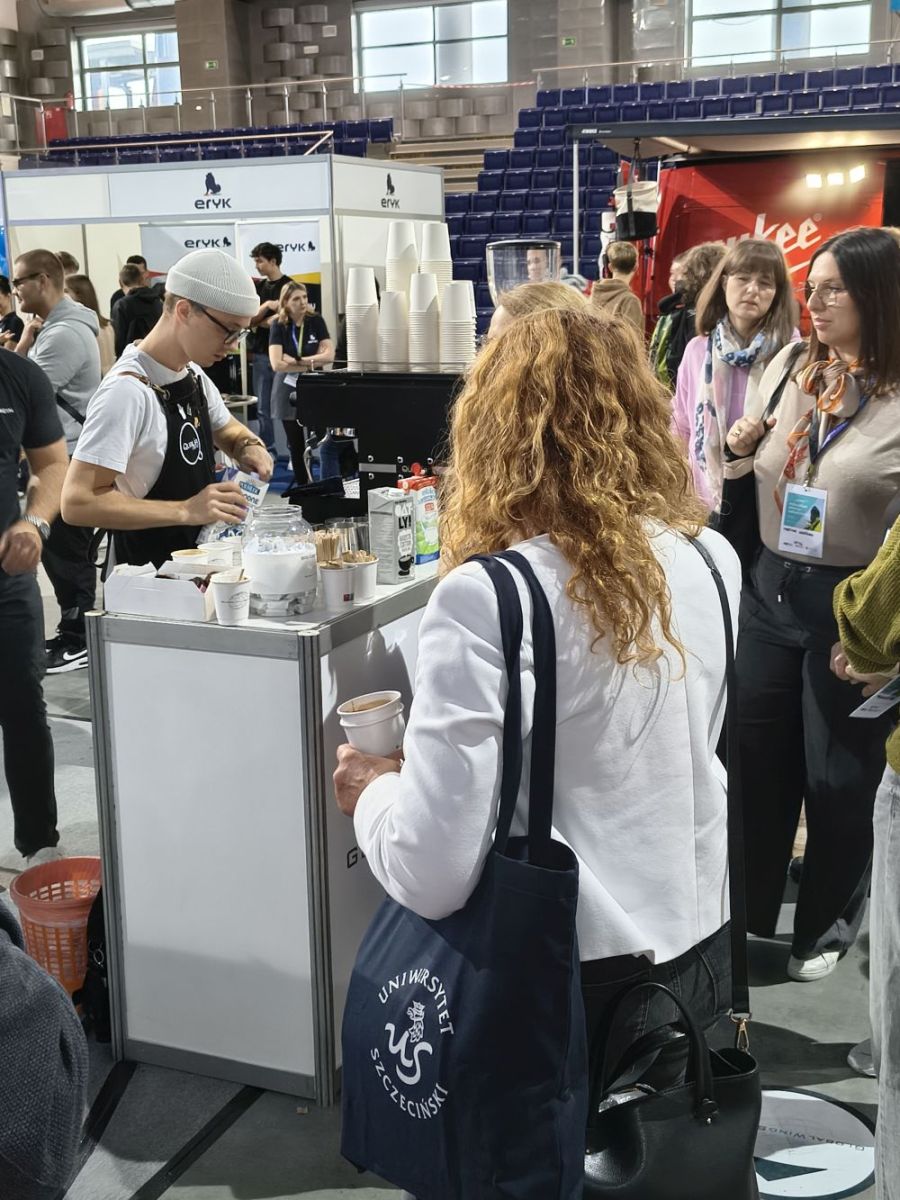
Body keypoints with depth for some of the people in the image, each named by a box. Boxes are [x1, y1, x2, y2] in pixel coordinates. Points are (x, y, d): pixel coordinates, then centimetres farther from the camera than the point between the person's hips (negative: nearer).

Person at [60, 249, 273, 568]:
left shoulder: (193, 374, 1)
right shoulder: (128, 390, -25)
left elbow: (225, 429, 21)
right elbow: (78, 502, -28)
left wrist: (248, 447, -3)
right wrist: (186, 511, -33)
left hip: (198, 560, 8)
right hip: (151, 575, -8)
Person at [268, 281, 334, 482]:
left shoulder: (316, 321, -1)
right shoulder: (279, 326, -4)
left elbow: (329, 355, -10)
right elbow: (276, 364, -15)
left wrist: (295, 361, -15)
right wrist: (311, 364, -15)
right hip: (289, 390, 0)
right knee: (296, 446, 8)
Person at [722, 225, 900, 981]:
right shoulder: (787, 369, 5)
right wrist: (741, 453, -4)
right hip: (772, 590, 5)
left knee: (838, 775, 10)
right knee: (757, 759, 14)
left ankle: (828, 926, 31)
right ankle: (747, 908, 33)